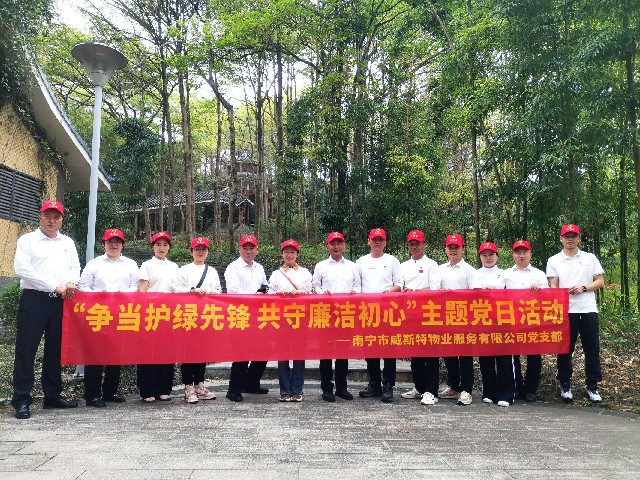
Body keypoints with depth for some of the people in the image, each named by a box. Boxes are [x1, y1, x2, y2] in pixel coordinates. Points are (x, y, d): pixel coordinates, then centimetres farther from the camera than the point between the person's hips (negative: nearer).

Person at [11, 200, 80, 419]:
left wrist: (71, 283, -7)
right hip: (34, 299, -4)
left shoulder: (68, 242, 17)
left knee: (55, 350, 10)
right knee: (26, 349, -4)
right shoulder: (27, 240, 3)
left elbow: (75, 267, 17)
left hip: (61, 302, 5)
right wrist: (55, 287, -14)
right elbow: (23, 269, -9)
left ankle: (53, 396, 19)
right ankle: (22, 400, 3)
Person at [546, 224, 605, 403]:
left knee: (592, 349, 6)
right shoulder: (554, 261, 6)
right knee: (565, 350, 5)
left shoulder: (590, 258, 9)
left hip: (588, 310, 1)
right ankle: (565, 385, 17)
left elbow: (600, 282, 7)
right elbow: (553, 286, 0)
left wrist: (583, 288, -11)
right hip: (565, 311, -1)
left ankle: (592, 386, 18)